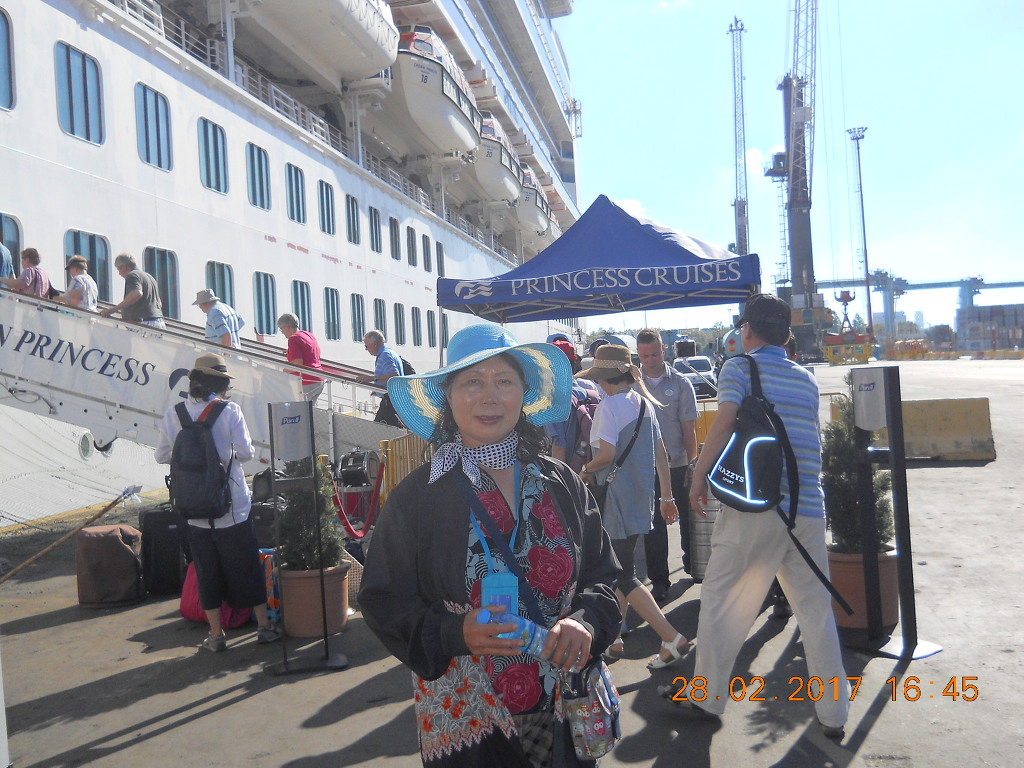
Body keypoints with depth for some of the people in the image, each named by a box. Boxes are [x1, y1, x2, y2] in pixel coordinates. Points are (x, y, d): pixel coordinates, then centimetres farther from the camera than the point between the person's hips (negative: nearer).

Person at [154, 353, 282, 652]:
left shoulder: (172, 414, -2)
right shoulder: (229, 410, -11)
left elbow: (161, 456, 5)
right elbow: (246, 452, -13)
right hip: (232, 505, -2)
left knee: (206, 570, 12)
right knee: (246, 565, 10)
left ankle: (216, 634, 18)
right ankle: (264, 626, 19)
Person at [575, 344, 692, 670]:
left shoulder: (610, 405, -15)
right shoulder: (644, 403, 9)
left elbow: (607, 453, -25)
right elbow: (660, 454, 11)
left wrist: (586, 470, -5)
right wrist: (666, 496, 16)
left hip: (617, 501, -9)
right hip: (641, 495, 9)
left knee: (623, 576, -1)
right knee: (618, 567, 18)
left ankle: (672, 638, -2)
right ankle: (614, 637, 27)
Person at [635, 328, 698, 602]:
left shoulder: (680, 383, -1)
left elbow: (689, 428, 0)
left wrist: (692, 464, -4)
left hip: (678, 464, 0)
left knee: (688, 518, 15)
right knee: (653, 524, 3)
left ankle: (692, 564, 38)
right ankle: (659, 580, 14)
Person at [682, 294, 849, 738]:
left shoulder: (738, 368, -1)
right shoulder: (806, 379, 15)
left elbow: (725, 423, -16)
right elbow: (806, 438, 19)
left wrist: (699, 479, -7)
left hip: (752, 507, -5)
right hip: (807, 509, 5)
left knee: (719, 601, 10)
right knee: (816, 609, 14)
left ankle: (706, 698, 20)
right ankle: (833, 714, 23)